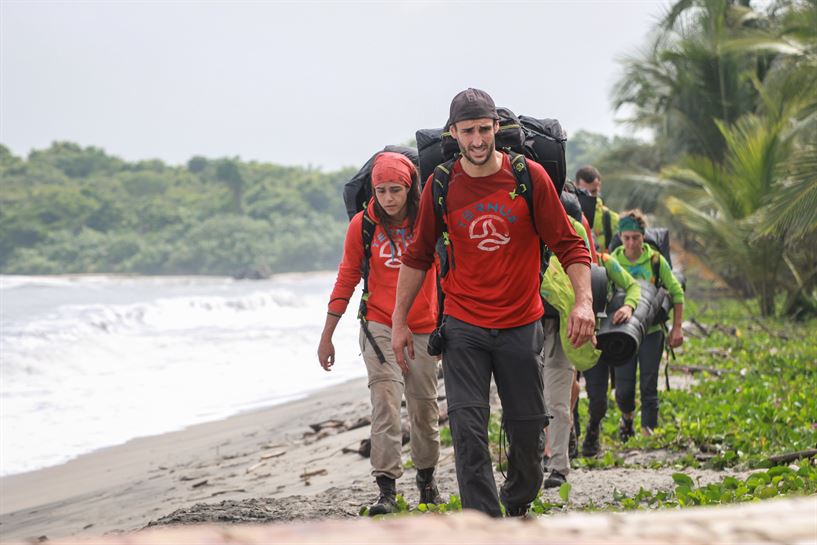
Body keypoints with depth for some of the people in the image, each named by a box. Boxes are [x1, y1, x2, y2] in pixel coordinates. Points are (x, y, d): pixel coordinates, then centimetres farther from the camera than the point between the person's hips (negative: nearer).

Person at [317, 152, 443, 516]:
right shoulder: (362, 225, -2)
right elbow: (346, 279, 5)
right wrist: (327, 336, 5)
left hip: (423, 328, 1)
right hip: (380, 325, -1)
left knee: (425, 408, 8)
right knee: (385, 401, -15)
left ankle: (426, 478, 28)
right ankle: (386, 488, -17)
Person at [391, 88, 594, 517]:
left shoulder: (530, 176, -6)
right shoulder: (440, 186, -2)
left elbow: (568, 245, -3)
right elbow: (417, 257, 9)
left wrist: (583, 300, -17)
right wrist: (399, 321, 8)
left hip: (521, 325, 0)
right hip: (463, 327, 0)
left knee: (528, 429, 8)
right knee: (468, 428, -12)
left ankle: (518, 505, 34)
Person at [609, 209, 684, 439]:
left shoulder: (656, 260, -4)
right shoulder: (612, 262, -4)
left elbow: (677, 292, 3)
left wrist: (677, 328, -1)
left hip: (651, 331, -1)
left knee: (648, 386, -3)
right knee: (623, 389, 1)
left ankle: (648, 432, 2)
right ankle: (627, 417, 32)